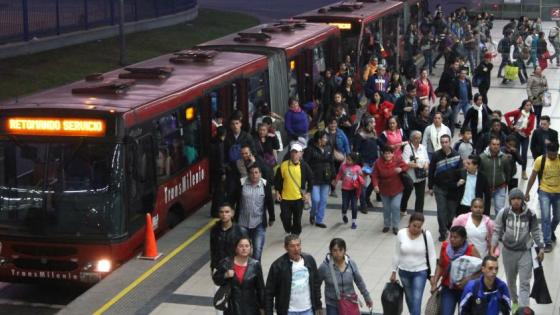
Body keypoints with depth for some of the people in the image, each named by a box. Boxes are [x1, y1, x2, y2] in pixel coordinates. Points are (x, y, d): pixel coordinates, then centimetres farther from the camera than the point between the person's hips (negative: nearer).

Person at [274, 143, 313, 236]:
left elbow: (311, 179, 4)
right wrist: (277, 192, 2)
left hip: (299, 198, 0)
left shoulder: (304, 166, -6)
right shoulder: (283, 165, -6)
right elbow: (278, 179, 5)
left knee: (297, 220, 7)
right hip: (285, 198, 1)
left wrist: (308, 193, 0)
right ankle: (289, 232, 35)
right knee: (285, 218, 5)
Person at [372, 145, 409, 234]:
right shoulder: (378, 162, -11)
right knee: (386, 208, 12)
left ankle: (395, 226, 5)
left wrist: (401, 169, -28)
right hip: (384, 190, 1)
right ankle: (386, 225, 32)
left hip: (397, 189, -1)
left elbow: (406, 166, -6)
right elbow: (374, 175, -11)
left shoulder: (397, 159, -11)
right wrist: (375, 185, -27)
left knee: (395, 207, -10)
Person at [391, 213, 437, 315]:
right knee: (409, 297, 19)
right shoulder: (401, 234, -10)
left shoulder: (426, 235, -15)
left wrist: (432, 274, -8)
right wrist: (394, 271, 5)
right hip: (404, 272, 3)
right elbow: (397, 254, 0)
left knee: (416, 300, -8)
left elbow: (431, 256, -8)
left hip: (420, 272, -3)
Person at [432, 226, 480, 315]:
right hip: (448, 288, 2)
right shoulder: (445, 246, -2)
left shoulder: (471, 250, -13)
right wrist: (435, 282, 0)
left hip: (466, 289, -2)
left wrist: (468, 279, -29)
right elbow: (440, 265, 9)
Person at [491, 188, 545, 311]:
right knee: (511, 281, 18)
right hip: (508, 251, 1)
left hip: (525, 252, -1)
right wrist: (493, 246, -9)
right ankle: (515, 301, 44)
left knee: (525, 283, -6)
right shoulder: (503, 213, -12)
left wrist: (541, 248, 1)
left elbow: (536, 232, 2)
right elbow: (497, 231, -1)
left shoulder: (530, 214, -11)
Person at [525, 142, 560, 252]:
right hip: (545, 192, -2)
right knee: (545, 217, -11)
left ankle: (551, 232, 47)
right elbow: (533, 177, -4)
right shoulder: (540, 160, -13)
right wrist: (527, 192, -3)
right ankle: (548, 242, -5)